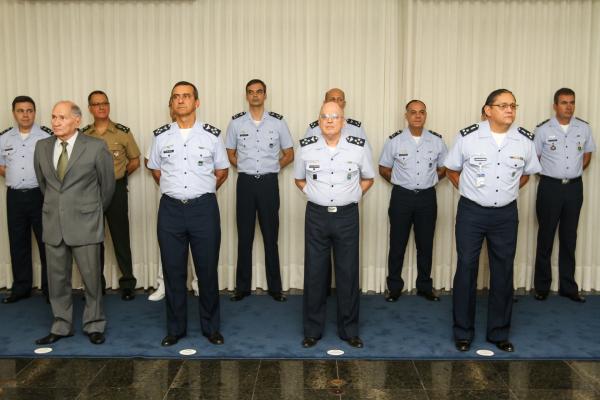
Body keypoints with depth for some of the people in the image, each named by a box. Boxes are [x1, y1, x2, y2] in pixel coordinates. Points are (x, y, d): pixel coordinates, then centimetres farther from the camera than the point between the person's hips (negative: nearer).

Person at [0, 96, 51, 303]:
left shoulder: (47, 135, -4)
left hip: (40, 195, -4)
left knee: (47, 242, 0)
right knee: (18, 243, 11)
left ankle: (50, 287, 11)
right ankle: (21, 287, 23)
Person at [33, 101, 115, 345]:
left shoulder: (96, 147, -7)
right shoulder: (42, 147, 6)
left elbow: (107, 184, 5)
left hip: (85, 224, -4)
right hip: (53, 224, 4)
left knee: (91, 277, 3)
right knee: (57, 278, 10)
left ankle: (94, 325, 20)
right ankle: (61, 326, 25)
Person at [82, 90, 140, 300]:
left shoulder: (123, 132, -2)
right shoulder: (83, 134, 4)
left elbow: (135, 161, 6)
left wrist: (116, 176, 6)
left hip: (116, 189, -2)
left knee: (120, 237, 2)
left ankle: (127, 283, 11)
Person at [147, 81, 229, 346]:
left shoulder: (211, 135, 1)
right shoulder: (161, 136, 5)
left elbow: (222, 171, 12)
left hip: (204, 208, -1)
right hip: (171, 208, 2)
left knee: (207, 270, 4)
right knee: (173, 271, 7)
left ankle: (211, 327, 19)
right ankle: (175, 328, 20)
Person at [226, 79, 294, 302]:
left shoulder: (278, 122, 1)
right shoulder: (236, 122, 4)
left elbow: (289, 154, 8)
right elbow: (230, 154, 14)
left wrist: (271, 167, 1)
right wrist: (245, 167, 3)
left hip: (269, 183, -1)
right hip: (245, 182, 1)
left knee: (271, 236, 3)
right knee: (244, 236, 5)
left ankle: (275, 287, 12)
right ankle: (242, 287, 15)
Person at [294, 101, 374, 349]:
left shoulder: (359, 147, -1)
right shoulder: (306, 147, 0)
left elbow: (368, 178, 15)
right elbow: (299, 179, 17)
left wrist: (354, 195, 3)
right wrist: (313, 195, 5)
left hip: (347, 215, 0)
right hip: (316, 215, 0)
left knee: (348, 273, 5)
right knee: (314, 273, 4)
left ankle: (349, 330, 19)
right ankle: (312, 330, 18)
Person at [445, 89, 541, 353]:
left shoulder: (525, 140, -2)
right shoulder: (467, 137, -9)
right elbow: (452, 170, 6)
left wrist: (507, 192, 8)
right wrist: (469, 191, 2)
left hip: (506, 214, 2)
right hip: (471, 212, -2)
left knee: (503, 272, 9)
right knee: (466, 269, 3)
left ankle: (499, 333, 25)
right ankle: (463, 332, 18)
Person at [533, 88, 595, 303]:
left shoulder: (584, 128, 3)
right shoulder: (543, 129, -6)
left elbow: (587, 154, 17)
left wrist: (575, 172, 8)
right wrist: (549, 172, 2)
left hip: (574, 187, 3)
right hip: (550, 187, -3)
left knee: (569, 238, 10)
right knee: (545, 237, 4)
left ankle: (568, 286, 18)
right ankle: (541, 286, 13)